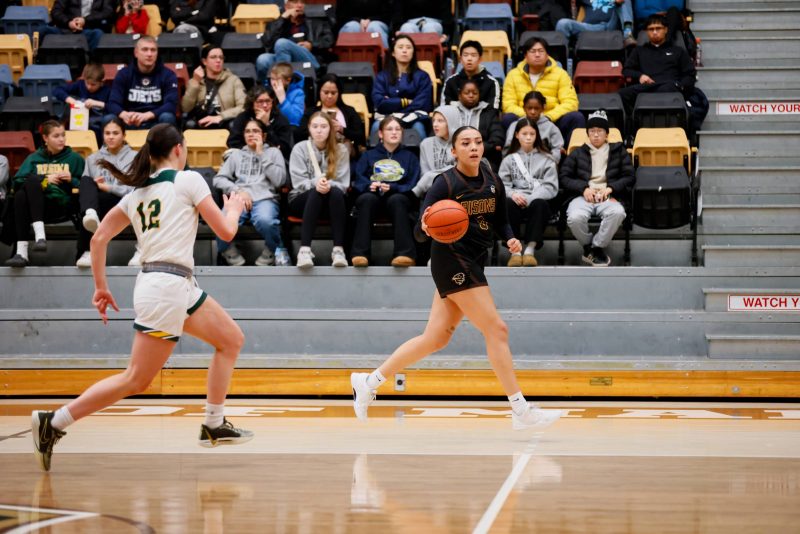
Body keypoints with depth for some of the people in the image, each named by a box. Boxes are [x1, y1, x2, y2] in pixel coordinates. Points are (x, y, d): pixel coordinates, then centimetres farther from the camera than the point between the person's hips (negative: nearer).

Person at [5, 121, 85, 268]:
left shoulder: (74, 158, 20)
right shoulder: (33, 158, 23)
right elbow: (18, 182, 8)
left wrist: (72, 180, -4)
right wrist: (43, 180, -3)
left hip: (62, 205, -2)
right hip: (35, 205, 2)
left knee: (31, 181, -30)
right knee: (21, 195, -34)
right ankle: (21, 252, -41)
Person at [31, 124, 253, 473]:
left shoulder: (138, 192, 15)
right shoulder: (188, 180, -3)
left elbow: (98, 239, 11)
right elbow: (225, 231, -2)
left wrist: (101, 287, 17)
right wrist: (234, 208, 19)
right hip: (168, 285, -8)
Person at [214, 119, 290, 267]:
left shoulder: (273, 152, 21)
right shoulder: (236, 154, 27)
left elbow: (279, 180, 4)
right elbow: (218, 179, 15)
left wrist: (261, 154, 6)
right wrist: (238, 191, -4)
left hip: (265, 199, -1)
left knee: (265, 220, -40)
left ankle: (277, 251, -10)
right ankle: (232, 258, -9)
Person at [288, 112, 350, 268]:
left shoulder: (340, 150, 2)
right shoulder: (299, 148, -1)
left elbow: (343, 184, -6)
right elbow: (299, 182, -9)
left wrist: (329, 185, -29)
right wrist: (315, 184, -31)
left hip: (331, 201, 1)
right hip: (302, 199, -1)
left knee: (336, 193, -34)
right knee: (316, 193, -36)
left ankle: (338, 249, -42)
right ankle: (304, 249, -50)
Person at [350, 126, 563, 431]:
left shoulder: (492, 183, 6)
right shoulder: (446, 183, -11)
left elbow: (500, 222, 18)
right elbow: (419, 233, -13)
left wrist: (510, 239, -3)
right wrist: (426, 227, -36)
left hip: (473, 263, 8)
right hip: (452, 260, -8)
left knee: (436, 338, 10)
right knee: (496, 329, -10)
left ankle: (369, 381, 21)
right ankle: (521, 411, -6)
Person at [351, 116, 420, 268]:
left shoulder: (409, 157, 22)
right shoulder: (368, 156, 24)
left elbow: (413, 186, 7)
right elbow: (358, 182, 10)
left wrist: (391, 188, -12)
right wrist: (369, 186, -14)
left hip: (399, 196, -1)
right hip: (373, 195, 1)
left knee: (396, 200, -38)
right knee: (366, 199, -36)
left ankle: (405, 254, -52)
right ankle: (360, 254, -48)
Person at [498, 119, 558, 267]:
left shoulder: (546, 159, 15)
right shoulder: (509, 159, 18)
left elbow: (551, 187, 3)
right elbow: (501, 184, 5)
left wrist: (529, 198, -13)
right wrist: (512, 194, -19)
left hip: (537, 201, 0)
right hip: (516, 201, 0)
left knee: (540, 204, -36)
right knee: (508, 203, -35)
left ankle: (530, 249, -36)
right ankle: (514, 250, -32)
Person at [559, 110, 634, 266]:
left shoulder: (618, 151, 22)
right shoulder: (578, 153, 23)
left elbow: (629, 177, 12)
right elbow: (564, 177, 13)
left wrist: (610, 188, -7)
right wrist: (584, 188, -5)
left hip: (608, 197, 0)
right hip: (584, 196, 0)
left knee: (618, 213, -37)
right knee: (575, 217, -35)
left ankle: (597, 247, -17)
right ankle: (588, 247, -6)